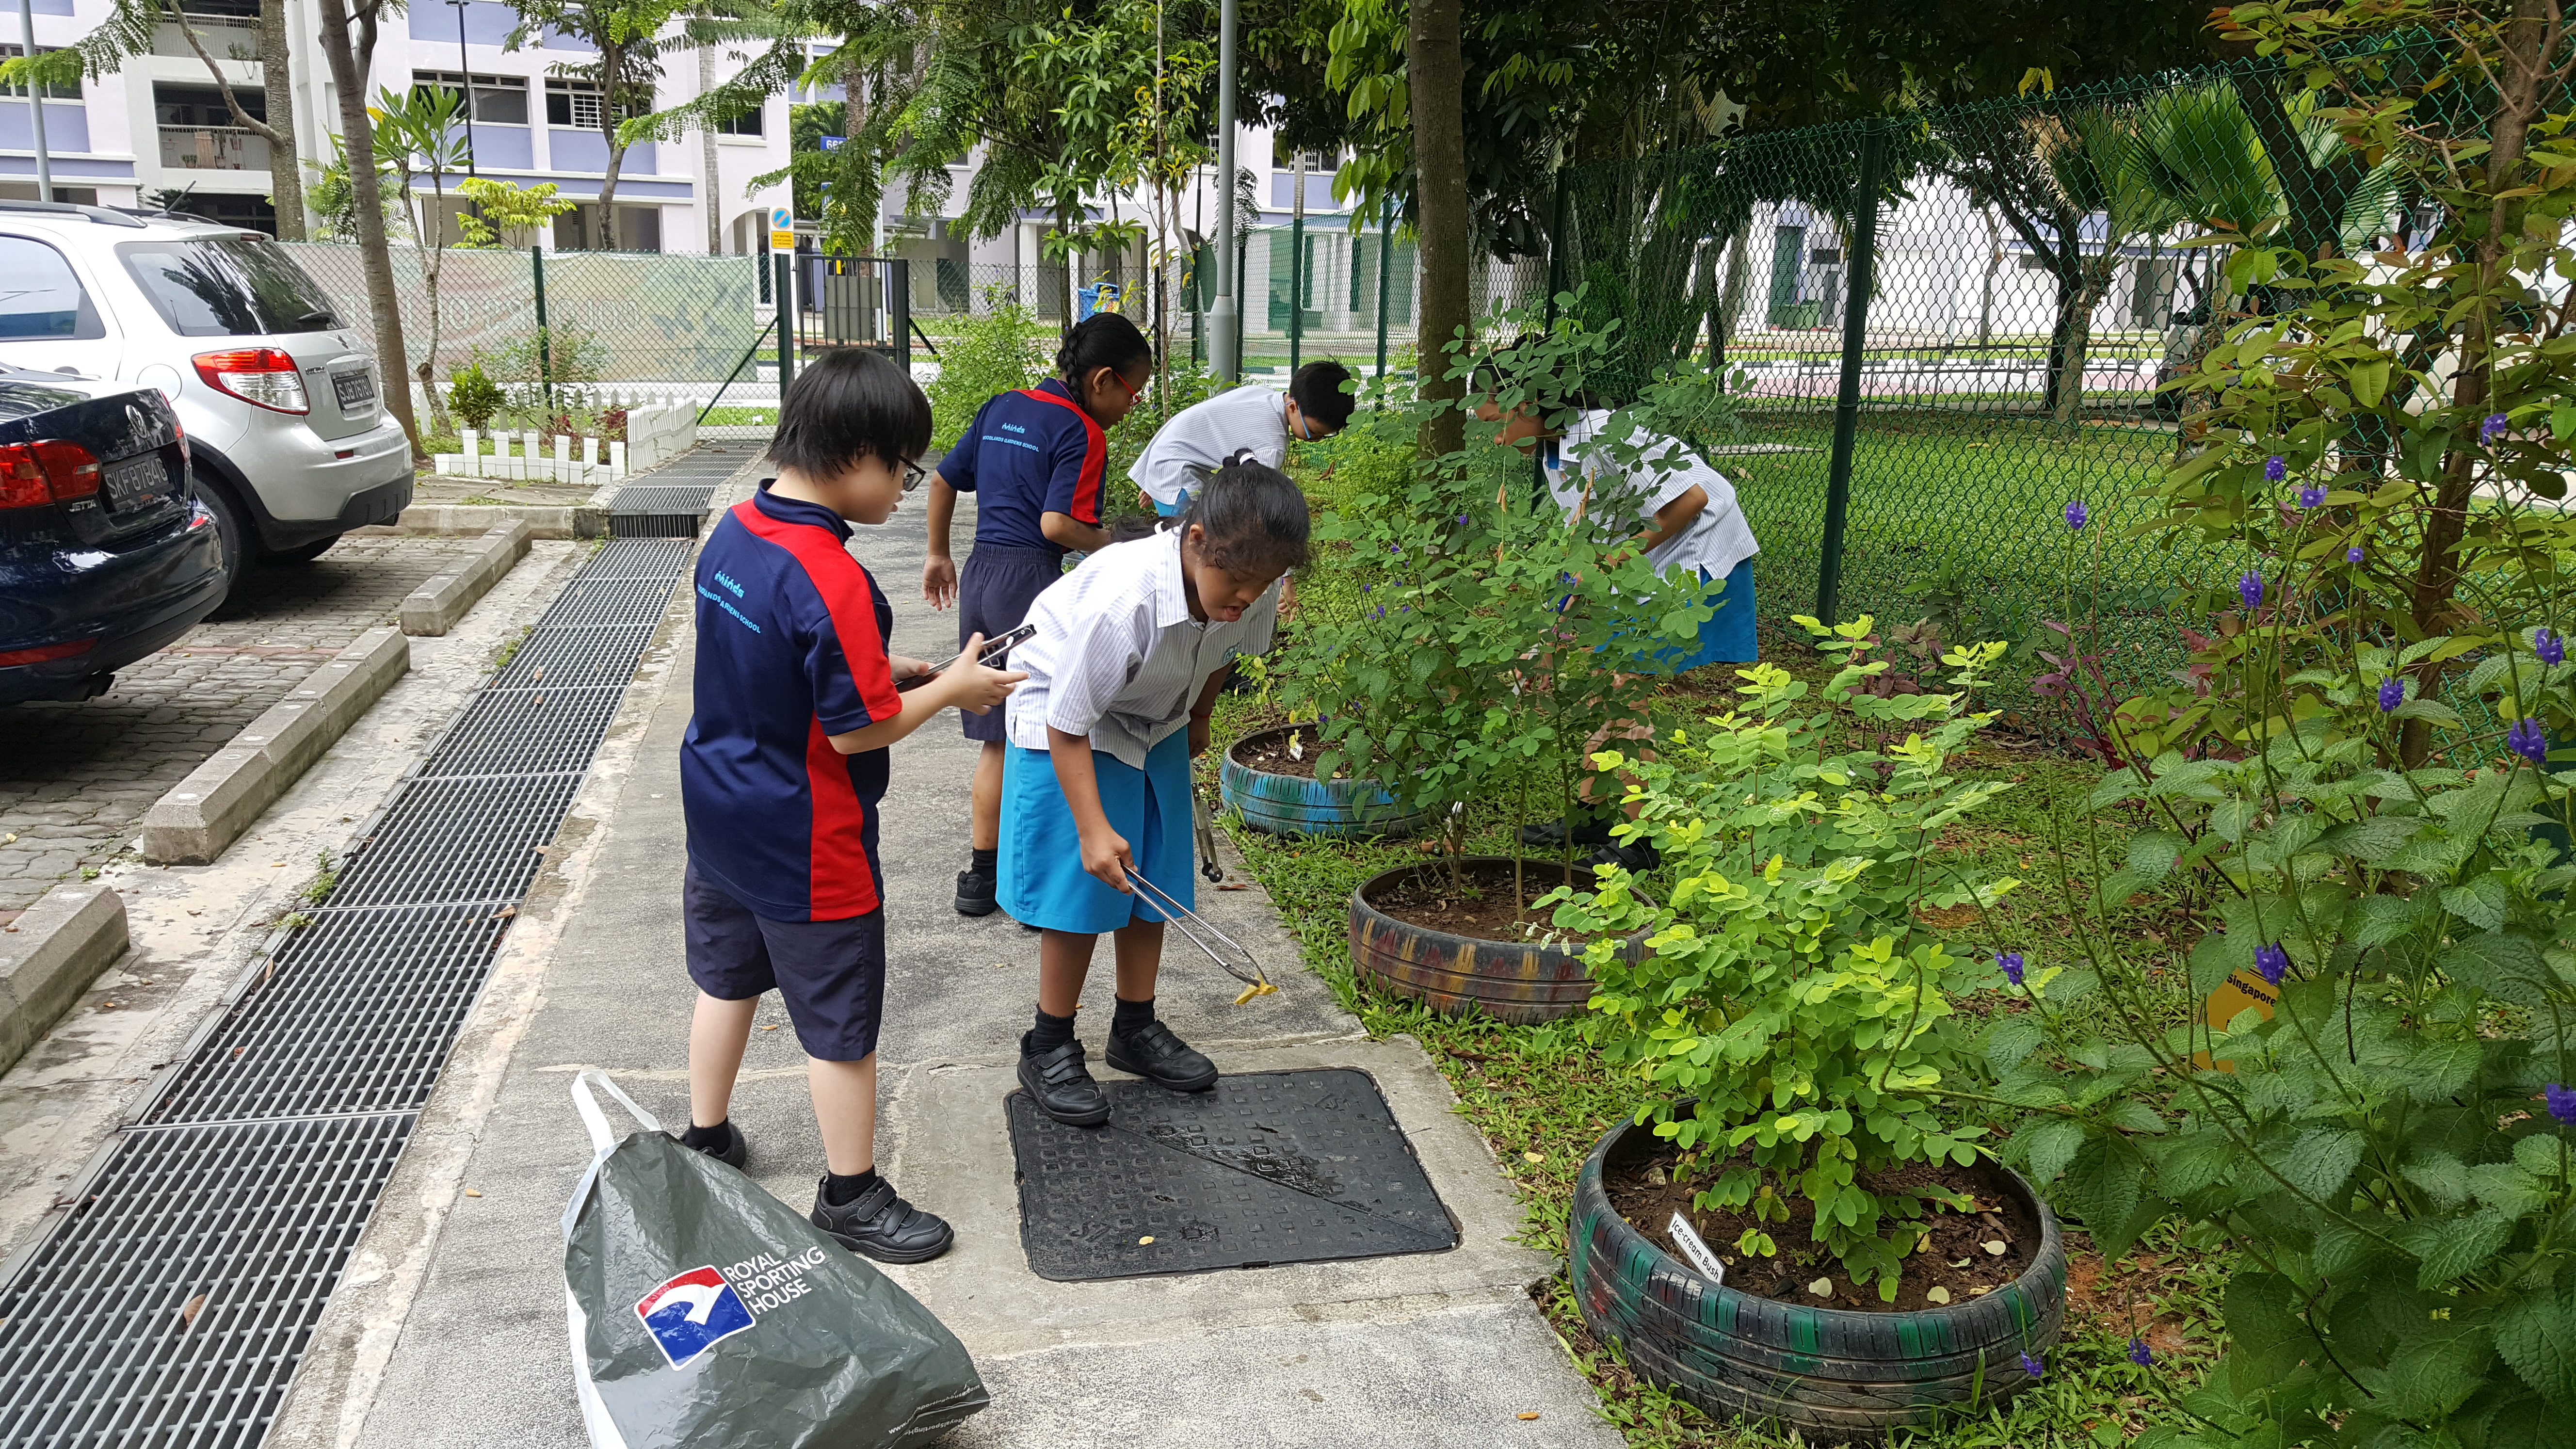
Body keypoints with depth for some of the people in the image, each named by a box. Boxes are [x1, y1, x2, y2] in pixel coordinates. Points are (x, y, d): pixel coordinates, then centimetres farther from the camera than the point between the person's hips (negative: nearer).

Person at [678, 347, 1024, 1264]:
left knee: (727, 979, 26)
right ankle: (850, 1195, 24)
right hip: (805, 847, -8)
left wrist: (897, 669, 5)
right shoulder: (831, 581, -29)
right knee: (840, 1019, 8)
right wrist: (951, 689, -11)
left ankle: (707, 1141, 44)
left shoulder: (733, 532, -2)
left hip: (719, 811, 9)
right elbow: (857, 730, -24)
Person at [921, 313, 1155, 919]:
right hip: (1032, 579, -8)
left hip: (979, 577, 8)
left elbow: (943, 481, 19)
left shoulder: (1003, 408, 14)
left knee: (997, 736, 15)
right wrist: (1109, 544, -3)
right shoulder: (1081, 433, -10)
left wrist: (939, 554, 30)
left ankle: (982, 873, 22)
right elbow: (1057, 523, -20)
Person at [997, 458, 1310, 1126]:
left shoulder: (1255, 585, -21)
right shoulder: (1123, 598, -39)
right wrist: (1093, 827, -31)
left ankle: (1135, 1028, 28)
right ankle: (1049, 1048, 13)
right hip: (1066, 725, -6)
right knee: (1081, 892, -5)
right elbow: (1068, 723, -30)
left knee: (1153, 883, 10)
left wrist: (1198, 719, 19)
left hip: (1156, 727, 6)